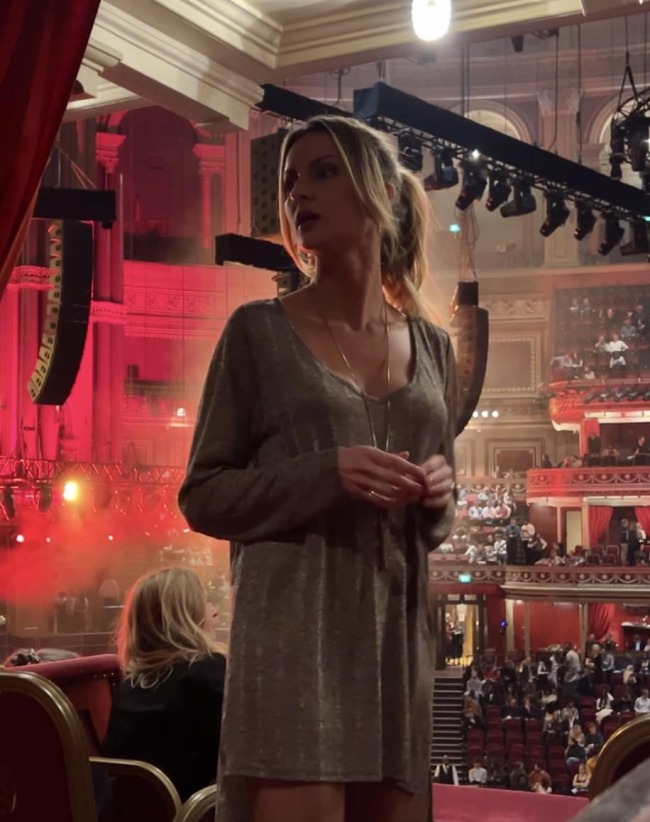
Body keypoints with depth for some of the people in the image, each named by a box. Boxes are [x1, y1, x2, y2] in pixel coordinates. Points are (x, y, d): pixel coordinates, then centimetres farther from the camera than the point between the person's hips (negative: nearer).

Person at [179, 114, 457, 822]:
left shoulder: (431, 346, 13)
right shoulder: (259, 331, 1)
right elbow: (203, 496, -1)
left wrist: (439, 495, -3)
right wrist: (326, 475, -16)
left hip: (398, 629, 4)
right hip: (292, 628, -4)